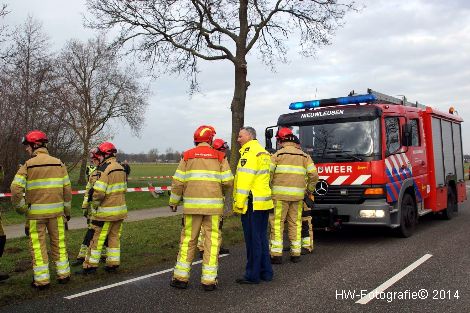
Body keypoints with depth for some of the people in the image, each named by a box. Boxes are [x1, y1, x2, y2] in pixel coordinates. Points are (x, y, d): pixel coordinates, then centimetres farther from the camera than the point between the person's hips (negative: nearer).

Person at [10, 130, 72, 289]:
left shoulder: (28, 165, -7)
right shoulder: (59, 164, 3)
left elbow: (16, 189, -13)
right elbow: (67, 189, 4)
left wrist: (21, 208, 1)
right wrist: (67, 210, 13)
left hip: (36, 212, -3)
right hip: (56, 210, 3)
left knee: (38, 245, 7)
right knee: (59, 243, 14)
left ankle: (41, 279, 11)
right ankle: (63, 274, 22)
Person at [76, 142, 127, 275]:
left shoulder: (104, 169, -16)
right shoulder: (121, 169, 10)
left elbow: (99, 192, -20)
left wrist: (95, 205, -5)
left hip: (106, 211, -8)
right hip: (120, 210, 8)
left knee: (97, 238, 2)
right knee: (114, 237, 13)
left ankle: (90, 265, 9)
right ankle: (113, 264, 18)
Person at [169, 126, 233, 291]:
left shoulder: (187, 156, 5)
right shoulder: (219, 157, 3)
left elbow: (178, 181, 1)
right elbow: (228, 181, -2)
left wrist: (174, 201, 13)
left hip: (192, 204, 1)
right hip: (214, 204, -1)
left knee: (188, 239, 10)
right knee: (212, 240, 6)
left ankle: (181, 277, 15)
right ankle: (209, 280, 8)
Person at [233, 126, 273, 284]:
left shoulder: (250, 152, -12)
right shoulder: (263, 152, 18)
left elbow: (245, 179, -19)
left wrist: (239, 203, -17)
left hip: (252, 204, -9)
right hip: (264, 202, 9)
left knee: (253, 240, -3)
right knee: (262, 238, 15)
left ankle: (253, 275, 4)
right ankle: (266, 272, 22)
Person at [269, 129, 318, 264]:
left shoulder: (278, 154, -1)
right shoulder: (304, 156, 10)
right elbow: (314, 175, 5)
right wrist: (309, 189, 19)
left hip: (280, 194, -4)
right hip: (298, 194, 4)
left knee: (277, 224, 0)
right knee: (295, 224, 11)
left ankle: (276, 254, -2)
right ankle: (296, 254, 14)